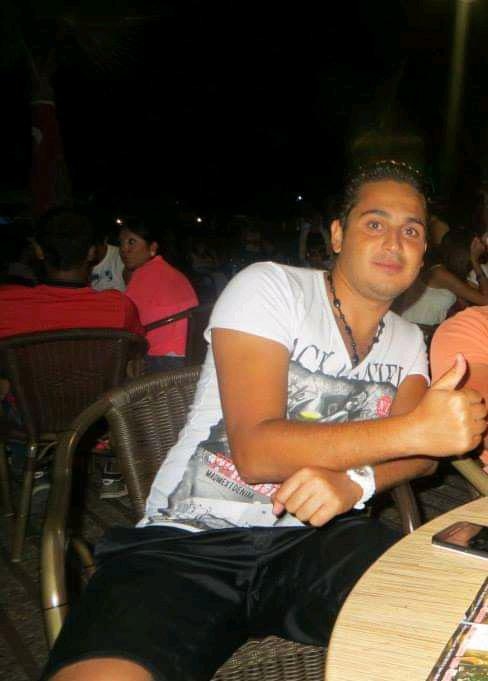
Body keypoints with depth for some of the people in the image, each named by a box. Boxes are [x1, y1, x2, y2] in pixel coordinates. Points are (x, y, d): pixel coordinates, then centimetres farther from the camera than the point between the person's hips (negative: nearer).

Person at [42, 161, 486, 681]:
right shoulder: (270, 287, -6)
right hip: (188, 541, -4)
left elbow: (424, 451, 2)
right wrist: (413, 429, -24)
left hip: (317, 536, 5)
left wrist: (356, 480, -21)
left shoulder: (407, 341, 15)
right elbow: (255, 452, -17)